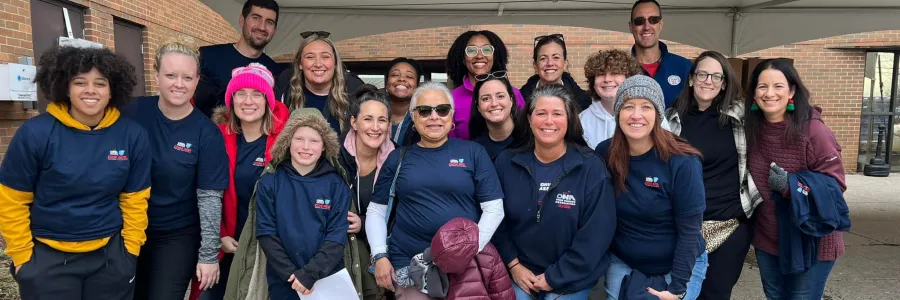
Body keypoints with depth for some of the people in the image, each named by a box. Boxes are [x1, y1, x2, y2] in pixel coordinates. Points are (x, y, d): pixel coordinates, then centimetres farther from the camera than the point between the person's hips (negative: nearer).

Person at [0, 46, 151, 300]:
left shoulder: (132, 135, -7)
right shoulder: (36, 132, -12)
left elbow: (135, 199, 0)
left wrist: (131, 248, 0)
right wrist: (22, 255, -3)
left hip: (110, 255, 2)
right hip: (47, 256, -1)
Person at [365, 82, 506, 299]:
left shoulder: (473, 152, 1)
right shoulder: (398, 158, 6)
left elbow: (494, 208, -2)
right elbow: (376, 211, 9)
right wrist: (380, 256, -2)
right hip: (408, 265, 1)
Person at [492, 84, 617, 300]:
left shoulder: (591, 167, -12)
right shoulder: (507, 163, -3)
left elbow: (598, 232, -13)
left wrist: (555, 277, -12)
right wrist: (513, 265, -7)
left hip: (571, 280, -2)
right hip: (520, 274, 2)